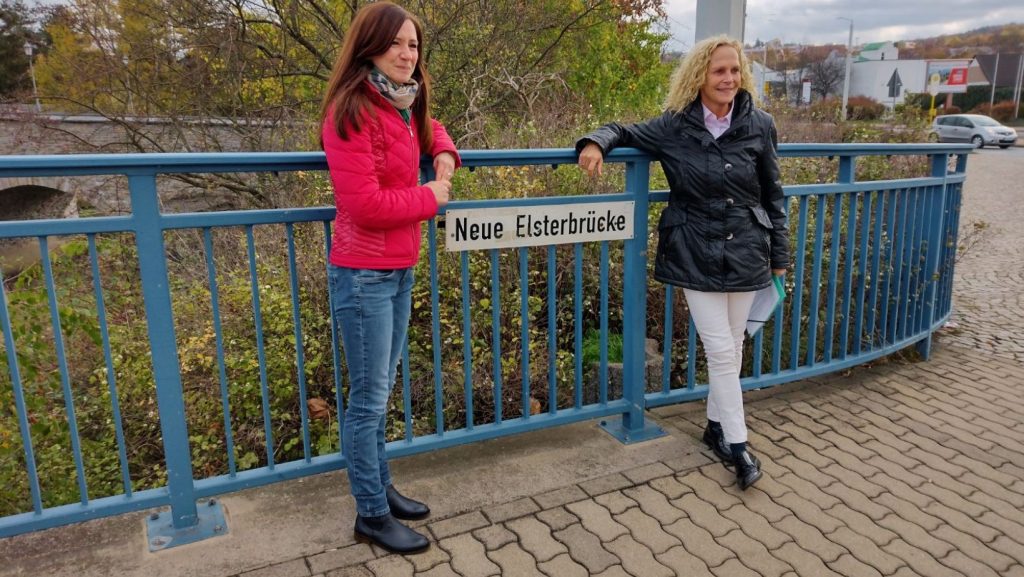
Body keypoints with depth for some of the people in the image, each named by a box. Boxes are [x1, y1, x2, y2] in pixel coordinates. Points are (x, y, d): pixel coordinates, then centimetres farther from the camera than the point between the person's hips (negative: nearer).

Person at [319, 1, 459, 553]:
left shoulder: (405, 108, 11)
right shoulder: (351, 111, -16)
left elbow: (431, 128, 34)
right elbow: (366, 205, -22)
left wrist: (443, 154, 11)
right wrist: (431, 196, -8)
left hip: (400, 270, 8)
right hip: (364, 274, -8)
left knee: (380, 392, 17)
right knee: (369, 398, 1)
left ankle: (381, 487, 32)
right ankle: (371, 515, 17)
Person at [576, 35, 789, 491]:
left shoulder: (759, 125, 1)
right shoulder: (673, 128, -4)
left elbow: (772, 195, 7)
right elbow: (623, 131, 8)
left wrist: (779, 256, 9)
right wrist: (596, 143, -17)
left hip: (745, 252, 3)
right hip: (696, 255, -2)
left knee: (732, 346, 12)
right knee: (720, 348, -3)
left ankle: (716, 425, 31)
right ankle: (738, 443, 10)